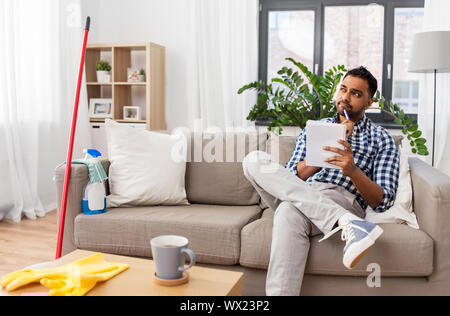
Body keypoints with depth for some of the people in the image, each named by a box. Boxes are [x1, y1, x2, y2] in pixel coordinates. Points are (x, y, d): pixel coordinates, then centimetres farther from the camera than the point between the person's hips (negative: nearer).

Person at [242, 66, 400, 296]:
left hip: (343, 201, -4)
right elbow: (290, 178, 12)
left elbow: (383, 202, 4)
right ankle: (346, 222, -37)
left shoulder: (381, 139, 15)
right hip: (297, 197, 5)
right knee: (255, 160, -28)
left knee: (290, 212, -38)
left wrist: (353, 170, -15)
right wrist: (330, 144, 1)